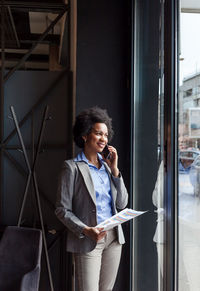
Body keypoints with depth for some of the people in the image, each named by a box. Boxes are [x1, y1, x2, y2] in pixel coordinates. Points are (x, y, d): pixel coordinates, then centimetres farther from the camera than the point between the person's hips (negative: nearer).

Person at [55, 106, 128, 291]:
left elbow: (122, 203, 5)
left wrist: (114, 170, -3)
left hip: (113, 237, 6)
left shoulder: (107, 165, 10)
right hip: (88, 241, -5)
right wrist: (86, 230, -21)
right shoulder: (72, 167, -7)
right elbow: (62, 210, -8)